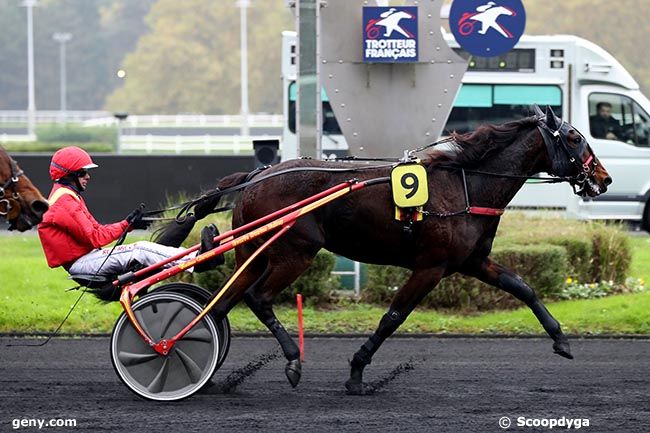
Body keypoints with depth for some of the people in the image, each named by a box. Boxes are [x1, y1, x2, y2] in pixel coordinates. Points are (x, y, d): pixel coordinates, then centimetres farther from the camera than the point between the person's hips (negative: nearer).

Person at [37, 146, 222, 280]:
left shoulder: (68, 196, 20)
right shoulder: (65, 201, -15)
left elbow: (94, 229, 14)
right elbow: (95, 238, -18)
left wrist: (129, 224, 3)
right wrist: (126, 224, -13)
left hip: (86, 255, 10)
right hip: (80, 262, -10)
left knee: (142, 247, -4)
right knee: (139, 251, -22)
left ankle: (195, 258, -13)